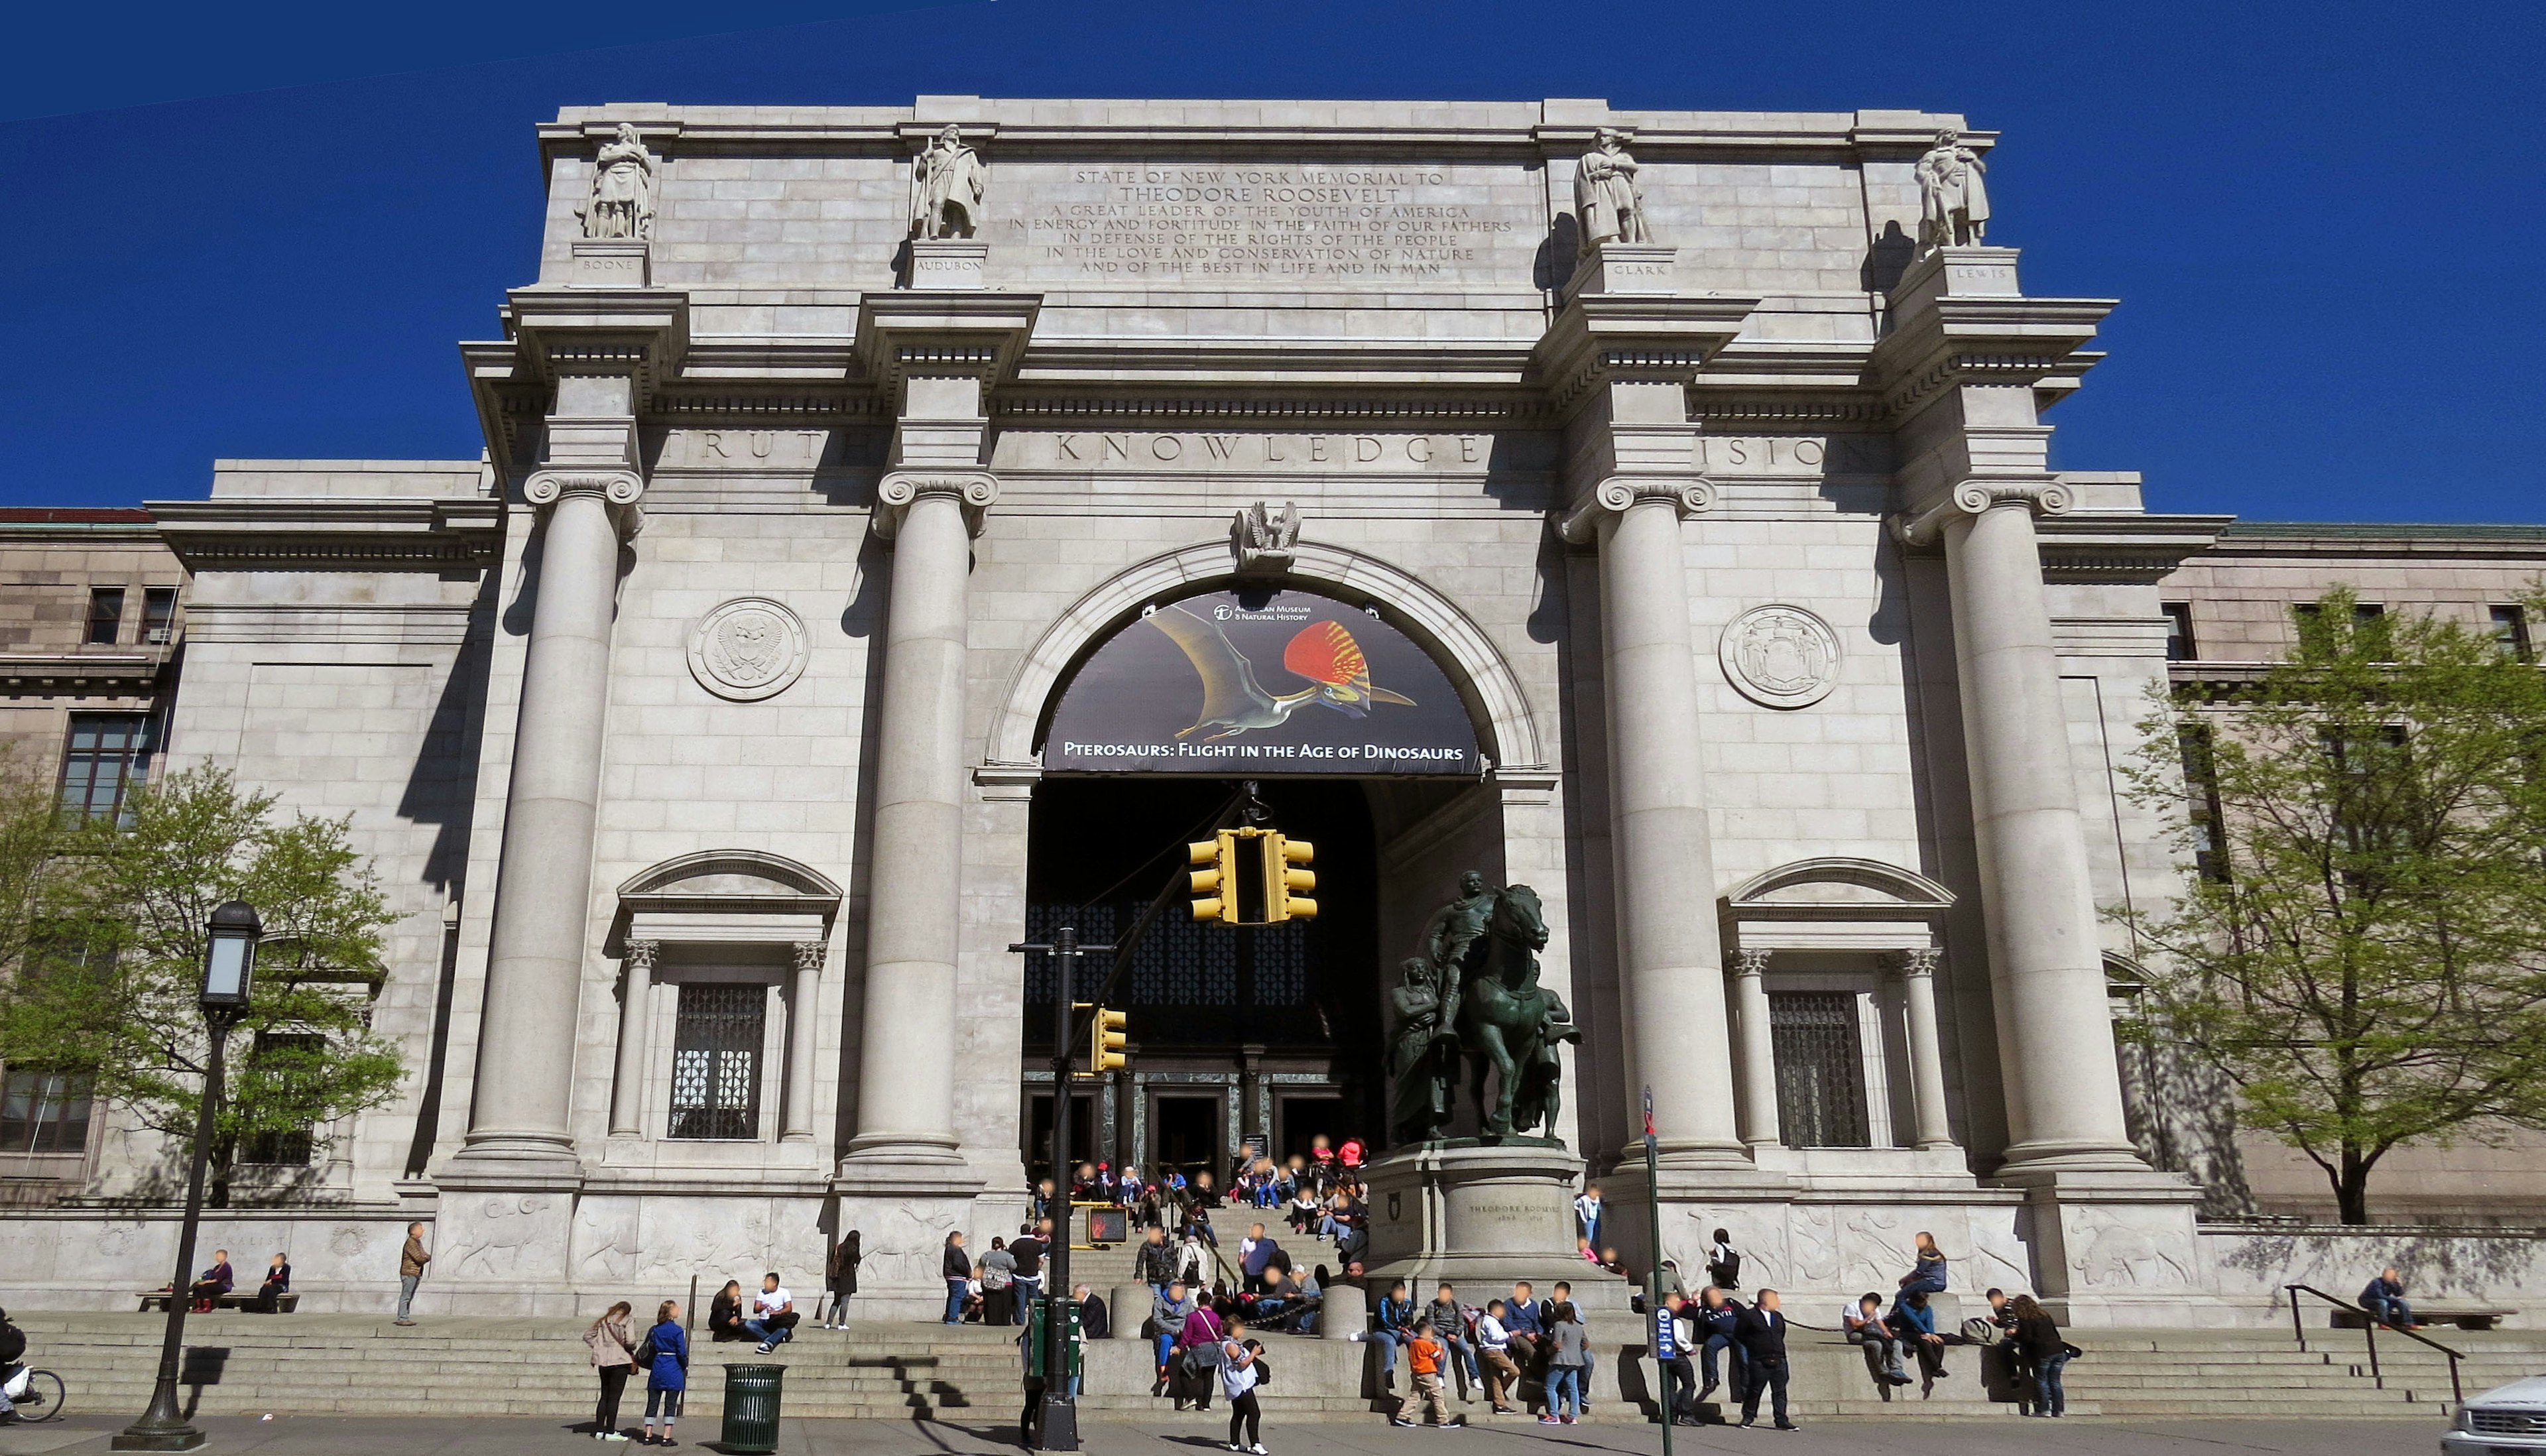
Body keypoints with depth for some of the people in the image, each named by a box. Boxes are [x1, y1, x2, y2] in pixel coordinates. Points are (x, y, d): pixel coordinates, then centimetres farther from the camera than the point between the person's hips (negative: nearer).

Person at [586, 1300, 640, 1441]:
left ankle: (599, 1431, 16)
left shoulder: (604, 1320, 14)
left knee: (605, 1396, 14)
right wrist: (632, 1350, 6)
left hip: (603, 1361, 6)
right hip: (620, 1361, -6)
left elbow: (588, 1336, 14)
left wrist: (599, 1347, 13)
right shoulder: (628, 1320, -3)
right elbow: (630, 1341, -14)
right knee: (614, 1397, -2)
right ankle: (610, 1432, -1)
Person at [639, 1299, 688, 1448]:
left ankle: (648, 1436, 12)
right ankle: (666, 1438, 0)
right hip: (673, 1371, -5)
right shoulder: (677, 1330, -10)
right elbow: (682, 1352, -10)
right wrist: (685, 1367, 5)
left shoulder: (654, 1330, 5)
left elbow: (648, 1350, 9)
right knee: (670, 1404, 1)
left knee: (652, 1403, 10)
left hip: (657, 1369, 5)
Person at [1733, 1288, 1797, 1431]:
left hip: (1779, 1361, 5)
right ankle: (1748, 1417, 15)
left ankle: (1782, 1421, 6)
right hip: (1760, 1362, -5)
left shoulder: (1778, 1317, 17)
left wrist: (1781, 1353, 17)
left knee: (1780, 1392, 2)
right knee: (1754, 1391, 1)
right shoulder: (1749, 1316, -4)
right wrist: (1748, 1354, -1)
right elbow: (1741, 1338, -1)